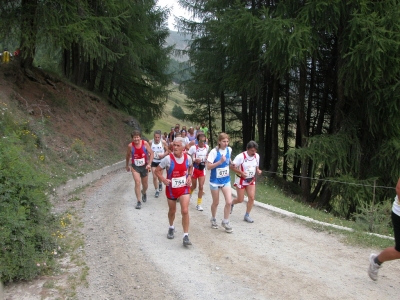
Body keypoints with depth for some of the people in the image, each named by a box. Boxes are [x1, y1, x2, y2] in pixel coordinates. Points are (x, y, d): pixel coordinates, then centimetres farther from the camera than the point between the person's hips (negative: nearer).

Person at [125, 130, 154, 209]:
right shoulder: (130, 145, -12)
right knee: (137, 182, -19)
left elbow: (151, 153, -8)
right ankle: (139, 202, -12)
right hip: (135, 167, -1)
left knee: (145, 184, 15)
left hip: (144, 167, 1)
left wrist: (149, 164, -19)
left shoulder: (145, 143, -14)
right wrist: (127, 165, 16)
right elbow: (128, 155, 5)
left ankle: (143, 193, 51)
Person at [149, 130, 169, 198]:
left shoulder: (163, 142, -14)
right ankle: (157, 190, 11)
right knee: (154, 177, -5)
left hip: (161, 161, -1)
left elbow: (167, 151, -5)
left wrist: (163, 155, -22)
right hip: (153, 161, 1)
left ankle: (160, 183, 49)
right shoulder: (151, 142, -10)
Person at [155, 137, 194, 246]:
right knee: (172, 211, 17)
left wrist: (189, 176, -2)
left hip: (184, 188, 1)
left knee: (185, 211, -13)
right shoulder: (168, 158, -18)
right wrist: (163, 180, -24)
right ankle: (171, 228, 47)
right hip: (171, 189, 0)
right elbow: (157, 170, -9)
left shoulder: (188, 158, -8)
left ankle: (186, 236, -5)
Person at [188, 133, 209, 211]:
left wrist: (206, 159, -3)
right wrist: (194, 160, -27)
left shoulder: (207, 147, -3)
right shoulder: (193, 147, -17)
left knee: (201, 187, -3)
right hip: (194, 168, -3)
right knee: (194, 186, 12)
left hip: (202, 168, 3)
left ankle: (199, 204, 10)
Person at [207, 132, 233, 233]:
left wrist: (230, 162, 6)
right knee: (216, 202, 10)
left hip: (226, 180, 4)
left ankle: (225, 222, 13)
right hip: (215, 180, -4)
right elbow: (208, 166, -22)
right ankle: (213, 219, 36)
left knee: (229, 202, -5)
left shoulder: (229, 149, -2)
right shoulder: (214, 152, -18)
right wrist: (220, 162, -29)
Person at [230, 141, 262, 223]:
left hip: (251, 180, 4)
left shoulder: (257, 156, -5)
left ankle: (247, 215, 10)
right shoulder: (241, 156, -23)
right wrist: (241, 172, -30)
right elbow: (232, 167, -19)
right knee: (240, 200, 3)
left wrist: (258, 171, -12)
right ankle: (231, 203, 39)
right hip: (241, 180, -4)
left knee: (251, 198, -6)